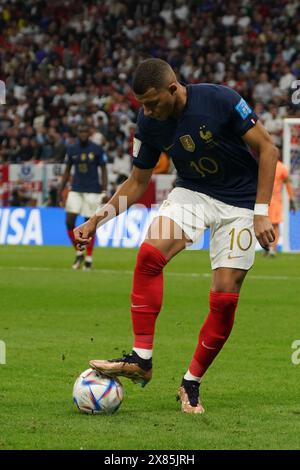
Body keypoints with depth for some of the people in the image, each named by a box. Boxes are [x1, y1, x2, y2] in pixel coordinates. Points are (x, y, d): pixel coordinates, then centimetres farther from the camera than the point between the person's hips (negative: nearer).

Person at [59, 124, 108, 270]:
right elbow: (67, 171, 13)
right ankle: (78, 253, 9)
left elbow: (103, 171, 0)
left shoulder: (97, 150, -3)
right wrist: (61, 190, 6)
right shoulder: (71, 150, 5)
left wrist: (104, 191, -8)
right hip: (76, 190, 3)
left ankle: (89, 258, 10)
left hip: (92, 191, -3)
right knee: (69, 221, -8)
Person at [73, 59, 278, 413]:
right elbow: (137, 182, 5)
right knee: (149, 253, -25)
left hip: (240, 202, -3)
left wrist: (261, 212, -18)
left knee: (225, 297, -10)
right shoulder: (149, 123, -9)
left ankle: (191, 384, 7)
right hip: (192, 192, 3)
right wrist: (95, 221, -5)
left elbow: (267, 149, -14)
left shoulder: (221, 101, -23)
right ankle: (141, 359, -19)